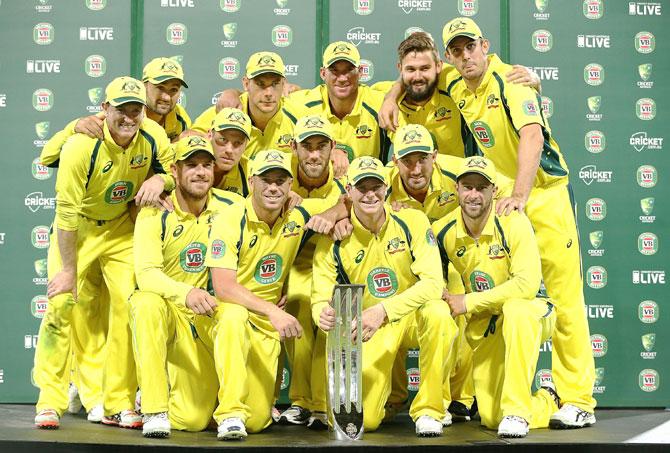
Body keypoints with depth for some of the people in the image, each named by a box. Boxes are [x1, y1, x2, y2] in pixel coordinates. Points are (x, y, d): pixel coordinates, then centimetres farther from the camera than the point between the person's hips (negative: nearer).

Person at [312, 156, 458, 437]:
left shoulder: (412, 221, -13)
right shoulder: (333, 241, -10)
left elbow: (433, 282, -21)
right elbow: (321, 298, -7)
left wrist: (383, 311, -35)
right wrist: (324, 315, -33)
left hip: (415, 313, 0)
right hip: (371, 329, 0)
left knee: (438, 312, -37)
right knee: (362, 420, -14)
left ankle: (428, 410, -17)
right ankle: (384, 386, 26)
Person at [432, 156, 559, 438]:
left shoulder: (513, 223, -20)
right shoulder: (443, 231, -7)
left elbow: (527, 284, -28)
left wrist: (468, 303, -25)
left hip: (529, 314, -4)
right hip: (482, 327, 4)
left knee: (516, 308, -41)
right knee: (491, 418, -3)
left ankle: (517, 409, -30)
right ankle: (549, 402, 31)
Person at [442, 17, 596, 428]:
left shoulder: (510, 81, -14)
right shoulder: (455, 93, 6)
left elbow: (532, 136, -29)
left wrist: (519, 195, -39)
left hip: (545, 194, -6)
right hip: (498, 199, 6)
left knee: (564, 297, -6)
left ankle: (578, 401, -2)